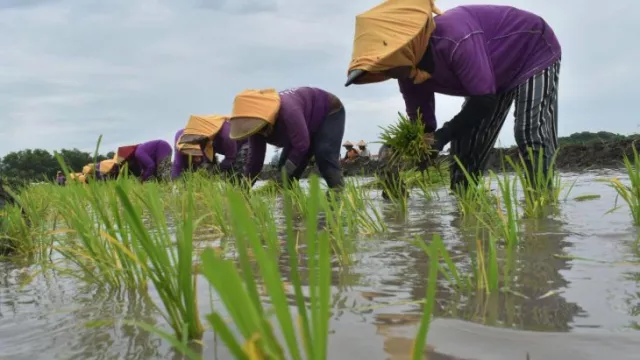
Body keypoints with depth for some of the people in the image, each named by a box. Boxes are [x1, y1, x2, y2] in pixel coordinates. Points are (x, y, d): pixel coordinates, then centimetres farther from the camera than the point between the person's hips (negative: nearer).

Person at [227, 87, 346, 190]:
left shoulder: (288, 110, -45)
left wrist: (284, 176, -41)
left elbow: (301, 145, -42)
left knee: (324, 154, -29)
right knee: (285, 164, -3)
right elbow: (254, 160, -13)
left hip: (330, 112, -8)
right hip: (309, 124, 8)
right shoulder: (256, 122, -18)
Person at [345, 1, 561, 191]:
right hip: (498, 75, 8)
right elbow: (423, 128, -7)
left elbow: (485, 99, -36)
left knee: (531, 133, -23)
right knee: (465, 141, 0)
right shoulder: (410, 74, -15)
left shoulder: (453, 37, -42)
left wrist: (443, 135, -40)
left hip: (534, 52, -7)